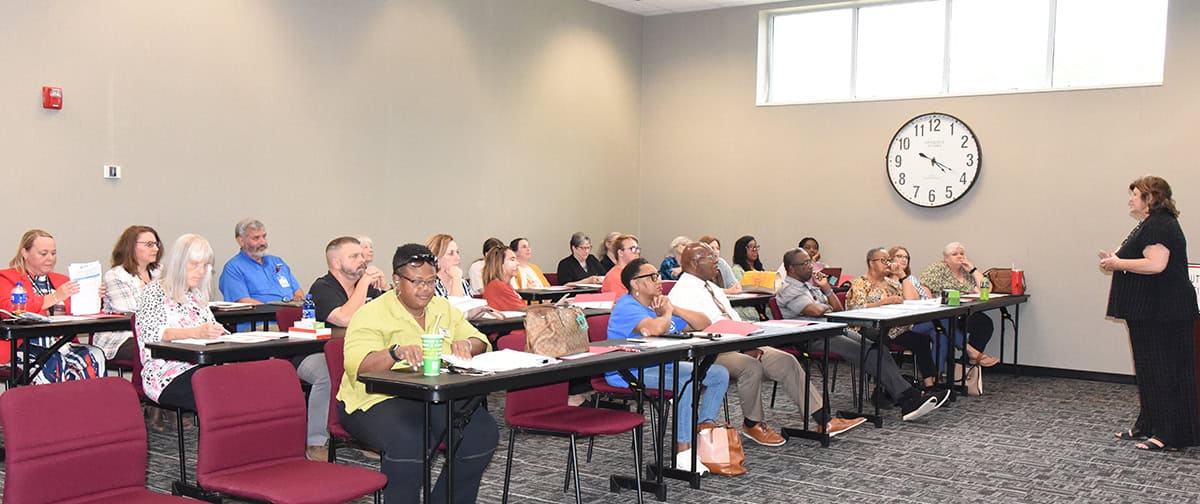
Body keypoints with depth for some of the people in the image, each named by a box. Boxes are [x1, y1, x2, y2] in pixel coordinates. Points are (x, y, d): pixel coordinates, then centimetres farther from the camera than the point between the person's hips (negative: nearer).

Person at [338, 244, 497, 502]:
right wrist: (396, 352, -38)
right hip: (380, 399, -6)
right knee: (407, 442, -36)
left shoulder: (444, 309, 15)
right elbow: (357, 365, -19)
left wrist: (466, 345, -11)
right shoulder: (372, 314, -4)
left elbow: (480, 342, 15)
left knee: (483, 433, -18)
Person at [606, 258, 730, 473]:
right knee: (688, 378, -32)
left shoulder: (657, 304, 15)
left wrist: (674, 309, -2)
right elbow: (656, 328, -36)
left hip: (661, 366, 10)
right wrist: (667, 312, -12)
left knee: (720, 374, 2)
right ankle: (683, 452, -29)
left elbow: (704, 324, 13)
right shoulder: (627, 308, -13)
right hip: (631, 373, -10)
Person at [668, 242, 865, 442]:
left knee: (785, 361, -7)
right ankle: (752, 425, -10)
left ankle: (824, 421, -6)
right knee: (751, 366, -34)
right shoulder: (683, 292, -10)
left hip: (736, 344, 9)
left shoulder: (712, 288, 20)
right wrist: (742, 348, -22)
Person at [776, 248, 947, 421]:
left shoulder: (810, 284, 24)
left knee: (876, 347, -17)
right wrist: (828, 308, 2)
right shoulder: (789, 291, -4)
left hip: (834, 329, 8)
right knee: (866, 352, -25)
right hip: (814, 338, -8)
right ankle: (907, 399, -30)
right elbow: (817, 311, -20)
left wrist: (826, 288, 11)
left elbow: (838, 309, 22)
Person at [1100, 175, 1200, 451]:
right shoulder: (1151, 223, 18)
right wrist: (1117, 260, 10)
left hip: (1162, 313, -11)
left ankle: (1170, 435, -2)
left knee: (1163, 369, -7)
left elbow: (1155, 264, -28)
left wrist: (1118, 263, -17)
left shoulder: (1159, 225, -17)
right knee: (1149, 367, 16)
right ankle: (1149, 425, 24)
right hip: (1151, 312, 11)